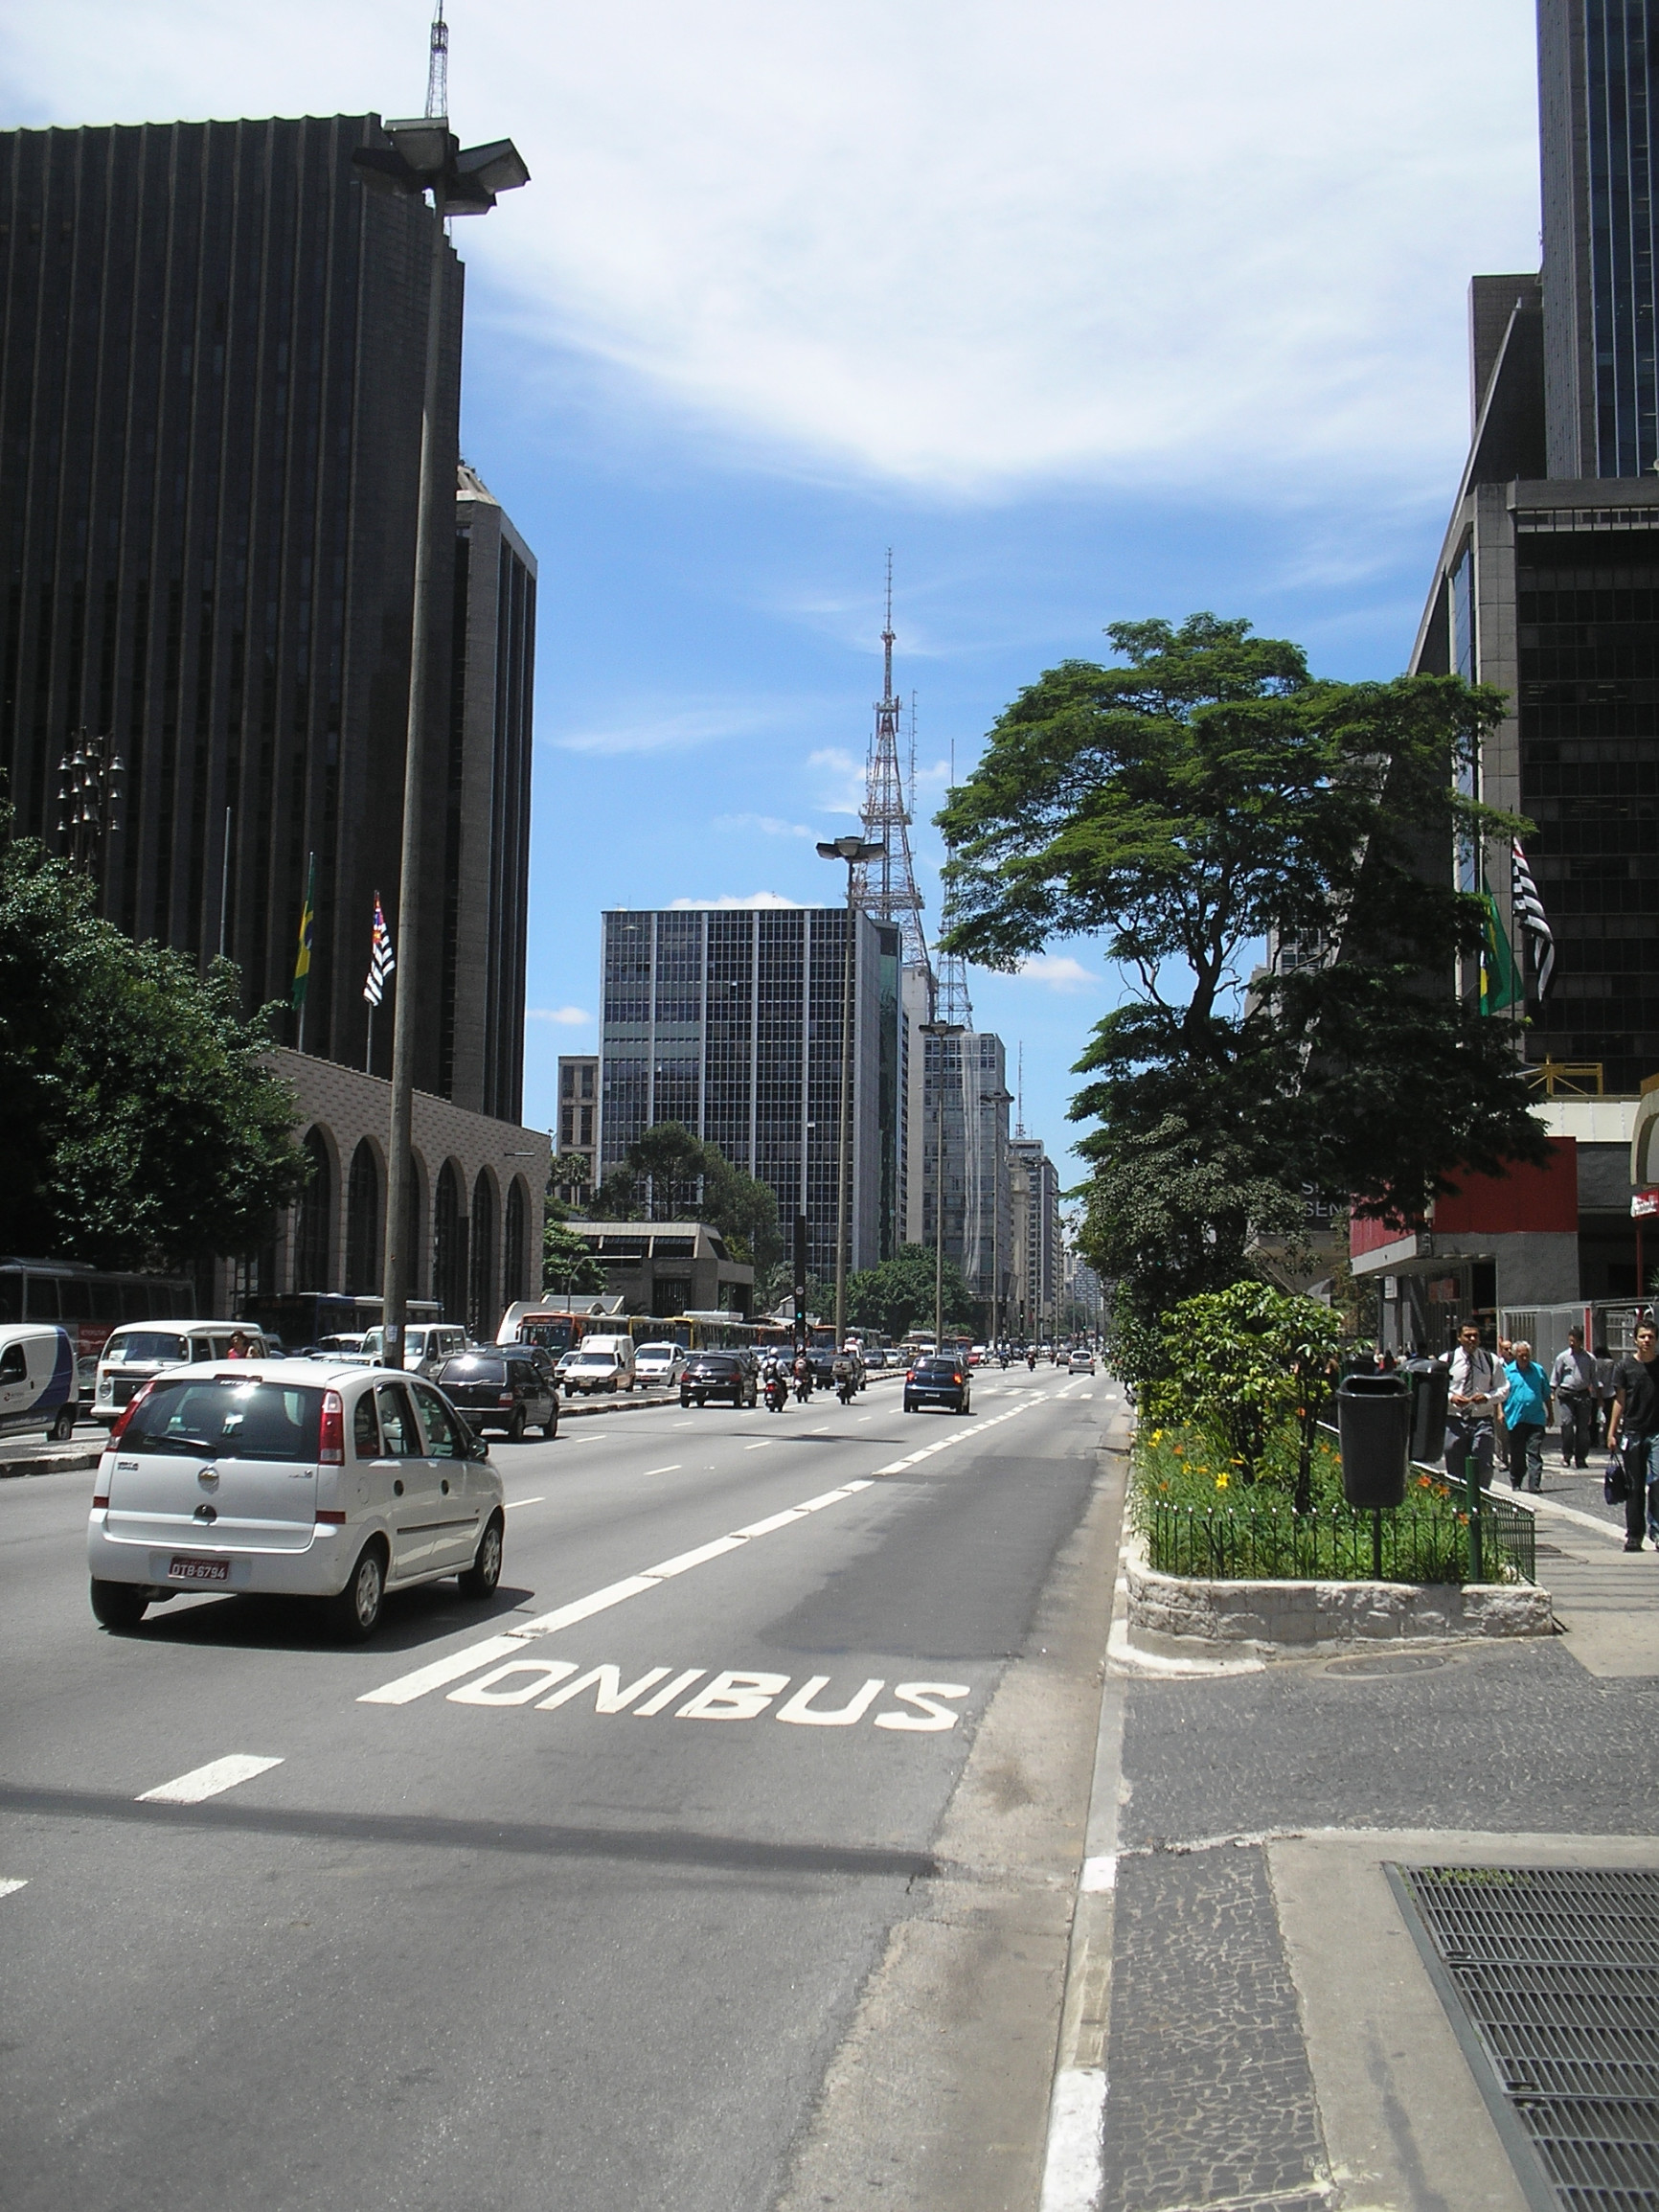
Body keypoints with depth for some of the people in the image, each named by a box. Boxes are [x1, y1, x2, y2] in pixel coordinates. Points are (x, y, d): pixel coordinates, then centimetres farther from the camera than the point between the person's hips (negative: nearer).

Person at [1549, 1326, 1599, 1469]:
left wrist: (1598, 1394, 13)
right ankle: (1567, 1455, -4)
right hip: (1566, 1394, -2)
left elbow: (1594, 1378, 16)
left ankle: (1581, 1458, 10)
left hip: (1583, 1394, 2)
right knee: (1567, 1423, -13)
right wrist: (1551, 1393, 0)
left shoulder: (1589, 1359, 7)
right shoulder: (1562, 1357, 3)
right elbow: (1555, 1376, 6)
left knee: (1583, 1426, 2)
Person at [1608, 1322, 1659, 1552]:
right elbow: (1619, 1401, 6)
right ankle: (1634, 1535, 12)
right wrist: (1612, 1432, 2)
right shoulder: (1624, 1367, 4)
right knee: (1634, 1487, 5)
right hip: (1632, 1433, 0)